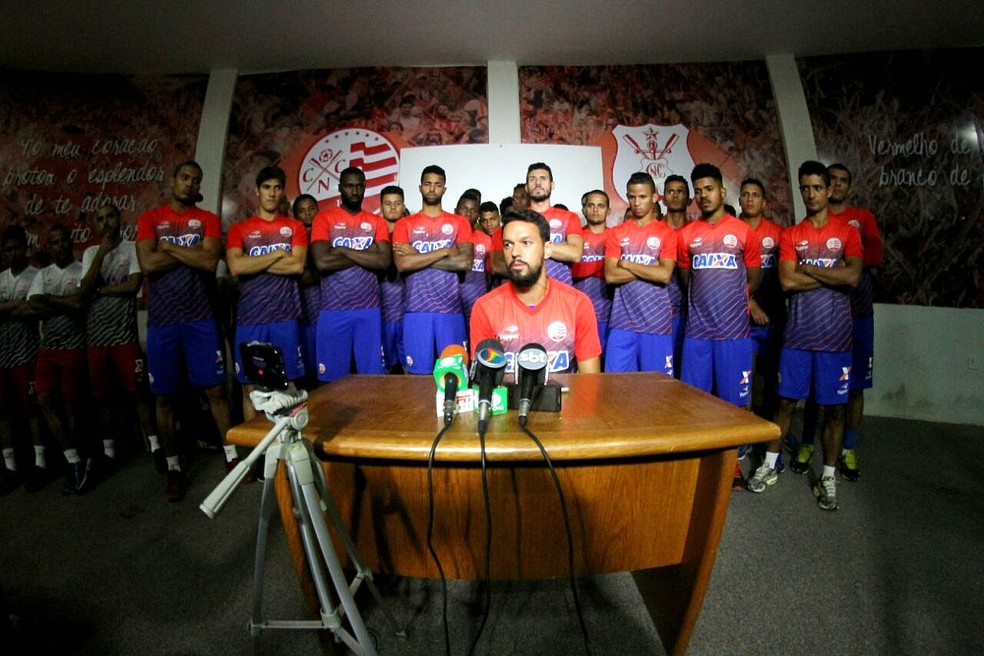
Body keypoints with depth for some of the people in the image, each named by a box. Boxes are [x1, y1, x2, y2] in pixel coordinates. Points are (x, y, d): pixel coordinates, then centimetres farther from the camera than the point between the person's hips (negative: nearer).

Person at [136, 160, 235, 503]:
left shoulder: (208, 219, 6)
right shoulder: (150, 218, 6)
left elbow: (210, 262, -11)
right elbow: (147, 264, -9)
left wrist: (169, 246, -6)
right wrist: (191, 253, -6)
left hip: (200, 318, -1)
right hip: (161, 321, 1)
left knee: (215, 389, 1)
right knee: (165, 396, 7)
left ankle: (232, 457, 13)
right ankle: (174, 467, 21)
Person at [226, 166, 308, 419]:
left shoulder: (295, 227, 9)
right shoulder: (239, 229, 10)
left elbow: (297, 266, -7)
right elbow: (236, 267, -7)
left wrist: (254, 263, -5)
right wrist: (278, 254, -5)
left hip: (286, 319, 0)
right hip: (250, 319, 1)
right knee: (250, 387, 6)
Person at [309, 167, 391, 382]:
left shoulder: (377, 221, 10)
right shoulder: (324, 218, 5)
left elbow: (384, 261, -6)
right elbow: (321, 262, -11)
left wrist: (344, 251, -8)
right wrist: (366, 255, -5)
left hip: (369, 309, 2)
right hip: (333, 310, -1)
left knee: (372, 375, 3)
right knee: (333, 377, 3)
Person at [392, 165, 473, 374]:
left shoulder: (460, 222, 10)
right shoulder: (404, 224, 10)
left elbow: (465, 262, -6)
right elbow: (402, 263, -7)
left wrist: (418, 257, -6)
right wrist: (445, 251, -7)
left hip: (451, 308, 0)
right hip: (416, 309, 0)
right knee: (419, 371, 1)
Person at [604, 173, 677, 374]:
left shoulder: (667, 233, 2)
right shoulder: (616, 233, 8)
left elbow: (664, 275, -12)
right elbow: (610, 275, -4)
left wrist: (626, 264, -6)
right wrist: (650, 268, -8)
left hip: (656, 322, -1)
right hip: (623, 321, 2)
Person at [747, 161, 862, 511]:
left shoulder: (847, 232, 3)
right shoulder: (790, 235, 6)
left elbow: (852, 277, -13)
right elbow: (787, 281, -8)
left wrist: (807, 268, -8)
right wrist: (831, 274, -8)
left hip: (835, 335, 0)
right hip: (797, 334, 1)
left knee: (834, 407, 6)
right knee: (786, 401, 7)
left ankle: (828, 477, 20)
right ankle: (769, 465, 20)